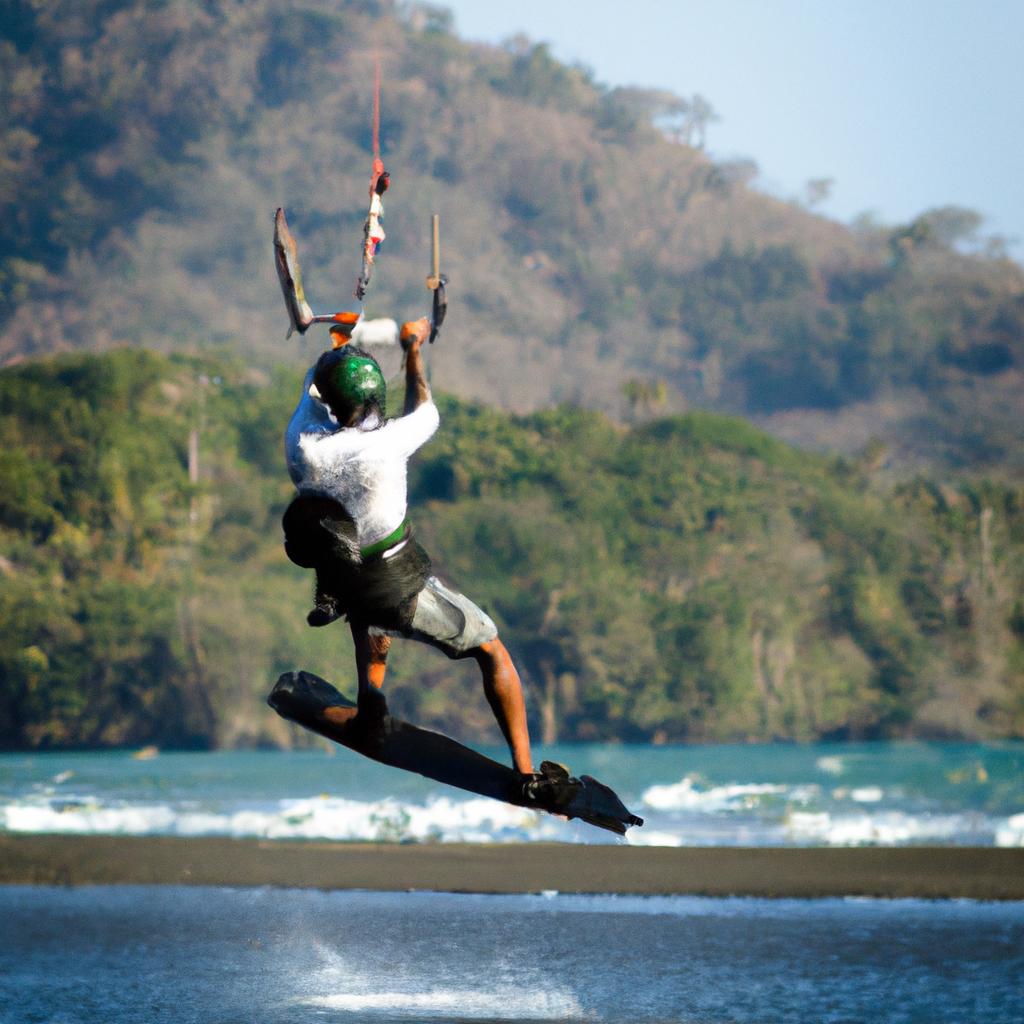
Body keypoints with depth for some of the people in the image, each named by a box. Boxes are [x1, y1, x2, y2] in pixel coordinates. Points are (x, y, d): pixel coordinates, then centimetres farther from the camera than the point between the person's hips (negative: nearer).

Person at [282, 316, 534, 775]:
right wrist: (414, 350, 10)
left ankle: (369, 699, 39)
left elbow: (312, 384, 7)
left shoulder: (301, 441, -17)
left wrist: (337, 338, 26)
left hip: (342, 592, 5)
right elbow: (426, 414, -6)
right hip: (404, 593, -5)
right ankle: (525, 770, 10)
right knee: (493, 651, 12)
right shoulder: (383, 446, -30)